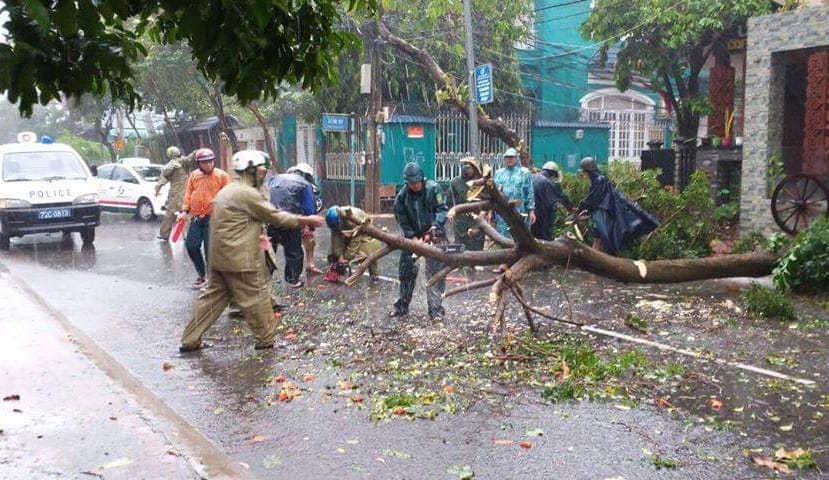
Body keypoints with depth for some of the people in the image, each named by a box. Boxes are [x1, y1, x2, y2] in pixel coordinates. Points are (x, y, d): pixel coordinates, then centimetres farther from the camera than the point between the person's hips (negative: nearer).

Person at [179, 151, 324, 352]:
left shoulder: (227, 191, 16)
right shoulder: (248, 194, -15)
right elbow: (276, 216, -12)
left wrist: (256, 234, 16)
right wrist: (307, 220, -6)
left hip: (219, 257, 10)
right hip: (240, 259, -9)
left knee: (214, 296, 14)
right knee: (257, 297, 3)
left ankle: (190, 340, 17)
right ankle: (266, 340, 14)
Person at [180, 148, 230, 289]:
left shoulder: (222, 175, -3)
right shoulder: (193, 175, 9)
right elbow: (188, 194, 12)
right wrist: (184, 210, 5)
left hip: (213, 218, -5)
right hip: (196, 217, 5)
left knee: (210, 249, -4)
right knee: (191, 245, 6)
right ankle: (201, 275, 25)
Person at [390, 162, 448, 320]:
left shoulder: (433, 188, -13)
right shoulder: (402, 196, -8)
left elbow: (442, 209, -12)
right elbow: (402, 220, -6)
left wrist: (436, 225, -28)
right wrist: (414, 238, -15)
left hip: (433, 235, -3)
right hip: (412, 236, 3)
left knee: (435, 271, -5)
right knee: (406, 270, 8)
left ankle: (435, 308, 0)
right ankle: (402, 306, 21)